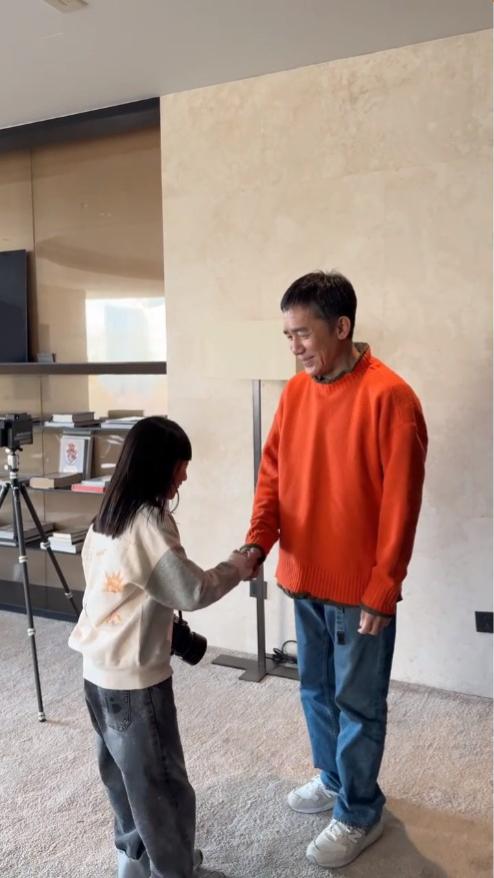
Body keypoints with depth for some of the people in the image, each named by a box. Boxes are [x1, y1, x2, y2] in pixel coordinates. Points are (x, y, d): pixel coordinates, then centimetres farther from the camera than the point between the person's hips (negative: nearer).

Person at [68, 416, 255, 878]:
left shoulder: (106, 518, 4)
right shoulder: (148, 524, -23)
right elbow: (194, 592, -19)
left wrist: (165, 625, 12)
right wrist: (237, 566, -4)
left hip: (99, 671, 9)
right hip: (135, 679, -9)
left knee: (124, 772, 23)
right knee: (161, 784, 8)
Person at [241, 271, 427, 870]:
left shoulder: (388, 397, -18)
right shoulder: (295, 392, 3)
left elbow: (399, 504, -17)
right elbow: (273, 471, 6)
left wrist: (381, 591, -16)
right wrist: (259, 538, -9)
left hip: (359, 587, -6)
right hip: (304, 577, 7)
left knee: (357, 702, 10)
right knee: (315, 689, 22)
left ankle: (359, 814, 31)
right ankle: (332, 777, 45)